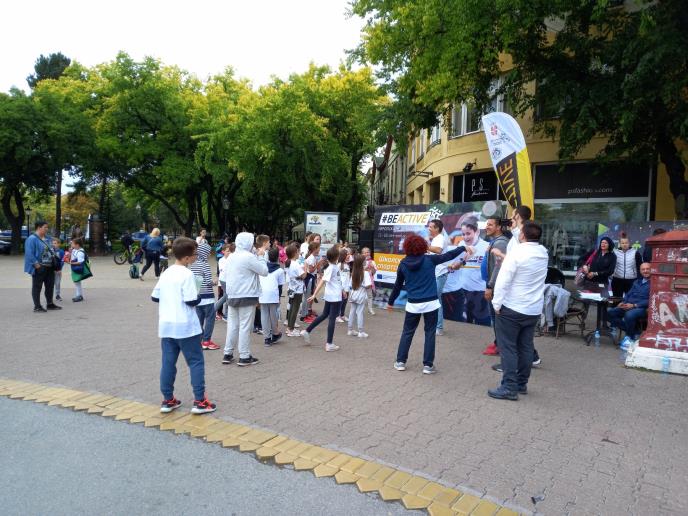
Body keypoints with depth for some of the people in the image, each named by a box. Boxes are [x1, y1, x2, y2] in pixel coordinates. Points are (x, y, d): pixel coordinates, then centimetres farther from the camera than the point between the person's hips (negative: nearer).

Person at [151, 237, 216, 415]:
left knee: (168, 362, 11)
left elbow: (154, 297, 15)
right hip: (185, 326, -7)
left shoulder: (166, 273, 9)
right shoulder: (187, 274, -13)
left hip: (166, 326, 7)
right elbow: (192, 301, -18)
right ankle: (199, 401, 3)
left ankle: (167, 400, 18)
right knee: (196, 362, 2)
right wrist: (199, 295, 1)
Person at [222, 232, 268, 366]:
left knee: (232, 325, 13)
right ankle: (244, 356, 4)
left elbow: (226, 275, 16)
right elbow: (264, 271, -10)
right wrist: (261, 256, 0)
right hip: (247, 297, -7)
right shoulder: (249, 257, -15)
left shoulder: (231, 257, 9)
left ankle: (228, 354, 17)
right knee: (245, 327, -1)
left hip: (232, 296, 7)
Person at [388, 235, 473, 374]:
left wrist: (391, 302, 18)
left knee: (407, 332, 14)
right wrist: (464, 248, 19)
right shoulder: (429, 260, -6)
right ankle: (428, 365, 10)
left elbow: (398, 285, 6)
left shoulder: (403, 264, -1)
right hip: (430, 303, -1)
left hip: (413, 304, 2)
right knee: (430, 333, 9)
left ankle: (400, 361, 17)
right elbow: (448, 255, 5)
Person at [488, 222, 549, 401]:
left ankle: (509, 388, -1)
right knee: (526, 347, 13)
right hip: (533, 310, 7)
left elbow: (503, 280, -19)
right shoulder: (543, 252, 4)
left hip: (511, 308, -7)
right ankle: (522, 384, 22)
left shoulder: (516, 252, -17)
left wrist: (497, 304, -12)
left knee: (508, 348, -1)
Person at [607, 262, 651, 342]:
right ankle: (631, 330, -8)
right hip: (628, 306, 8)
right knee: (609, 312, -14)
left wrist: (634, 305, -18)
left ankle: (631, 336, -11)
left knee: (629, 315, -38)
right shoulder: (637, 281, 24)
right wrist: (623, 302, 4)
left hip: (642, 308, -7)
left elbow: (650, 300, -14)